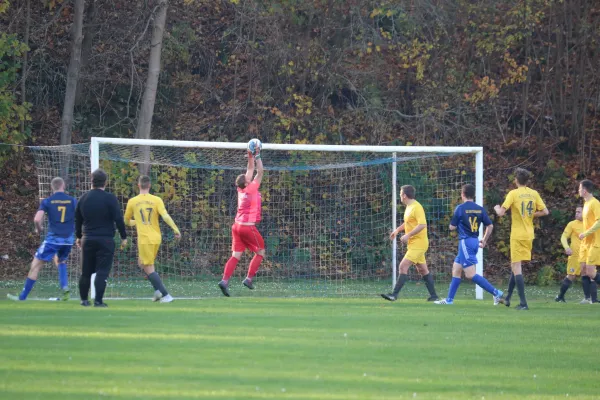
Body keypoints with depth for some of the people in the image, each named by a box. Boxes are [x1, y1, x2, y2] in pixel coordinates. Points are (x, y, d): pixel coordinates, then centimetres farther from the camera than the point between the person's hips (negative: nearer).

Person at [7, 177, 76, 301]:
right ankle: (64, 287, 7)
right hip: (69, 239, 3)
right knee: (60, 261, 30)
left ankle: (22, 296, 3)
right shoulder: (73, 201, 4)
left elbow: (37, 219, -12)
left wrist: (39, 229, 8)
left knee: (35, 266, 3)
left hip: (53, 238, -3)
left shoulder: (47, 201, -2)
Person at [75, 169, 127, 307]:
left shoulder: (83, 198, 7)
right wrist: (123, 237, -2)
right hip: (105, 240, -4)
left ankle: (84, 299, 19)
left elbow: (78, 219, 16)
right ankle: (98, 301, -10)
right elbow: (118, 219, -11)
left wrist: (79, 236, 29)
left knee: (86, 272, 13)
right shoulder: (109, 198, -9)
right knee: (102, 272, -4)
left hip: (87, 239, 4)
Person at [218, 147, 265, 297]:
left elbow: (250, 170, 20)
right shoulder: (252, 189, -10)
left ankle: (225, 280, -16)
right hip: (248, 227, -7)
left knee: (236, 256, 1)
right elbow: (260, 171, -6)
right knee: (260, 252, 10)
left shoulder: (241, 190, 8)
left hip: (237, 226, 7)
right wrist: (257, 156, -1)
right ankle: (249, 278, 2)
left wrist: (250, 157, 19)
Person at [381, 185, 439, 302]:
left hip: (418, 243, -10)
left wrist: (408, 235, -25)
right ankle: (434, 296, 17)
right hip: (413, 243, 10)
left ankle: (394, 295, -17)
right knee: (423, 270, 12)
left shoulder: (416, 207, -17)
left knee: (403, 266, -15)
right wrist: (398, 230, 18)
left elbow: (422, 225, -25)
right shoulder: (409, 207, 14)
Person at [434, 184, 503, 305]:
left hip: (465, 241, -8)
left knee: (471, 274, -9)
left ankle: (496, 293, -18)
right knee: (456, 269, 16)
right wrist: (484, 240, 21)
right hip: (475, 242, 8)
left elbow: (452, 227, -5)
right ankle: (449, 299, 18)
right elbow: (490, 226, 8)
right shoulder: (480, 209, 6)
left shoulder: (460, 208, -10)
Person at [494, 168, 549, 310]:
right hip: (529, 234, 6)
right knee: (515, 265, 20)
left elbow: (501, 213, -15)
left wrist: (497, 208, 8)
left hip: (517, 235, -6)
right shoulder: (534, 194, 3)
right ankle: (508, 298, 27)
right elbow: (545, 212, 2)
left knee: (516, 267, -5)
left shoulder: (513, 193, -11)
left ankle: (523, 303, -14)